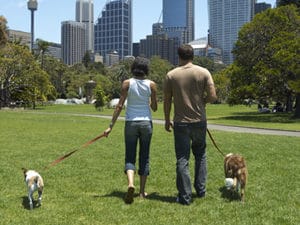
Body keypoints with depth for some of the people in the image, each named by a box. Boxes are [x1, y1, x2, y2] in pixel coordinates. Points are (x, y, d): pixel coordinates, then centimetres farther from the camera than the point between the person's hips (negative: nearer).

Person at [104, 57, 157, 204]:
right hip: (146, 122, 1)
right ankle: (142, 191, 15)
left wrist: (111, 126, -5)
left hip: (131, 122, -1)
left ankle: (130, 183, -21)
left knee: (130, 157, 5)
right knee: (144, 157, 11)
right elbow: (154, 108, 4)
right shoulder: (151, 85, -2)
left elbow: (120, 106, -7)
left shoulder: (127, 83, -4)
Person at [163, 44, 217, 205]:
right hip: (199, 121, 2)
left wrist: (167, 120, 10)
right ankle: (201, 190, 25)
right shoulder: (203, 73, -2)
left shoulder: (171, 75, -3)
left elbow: (167, 101, -1)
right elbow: (212, 97, -7)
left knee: (182, 160, 3)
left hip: (181, 122, -1)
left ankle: (185, 196, 5)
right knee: (200, 155, 20)